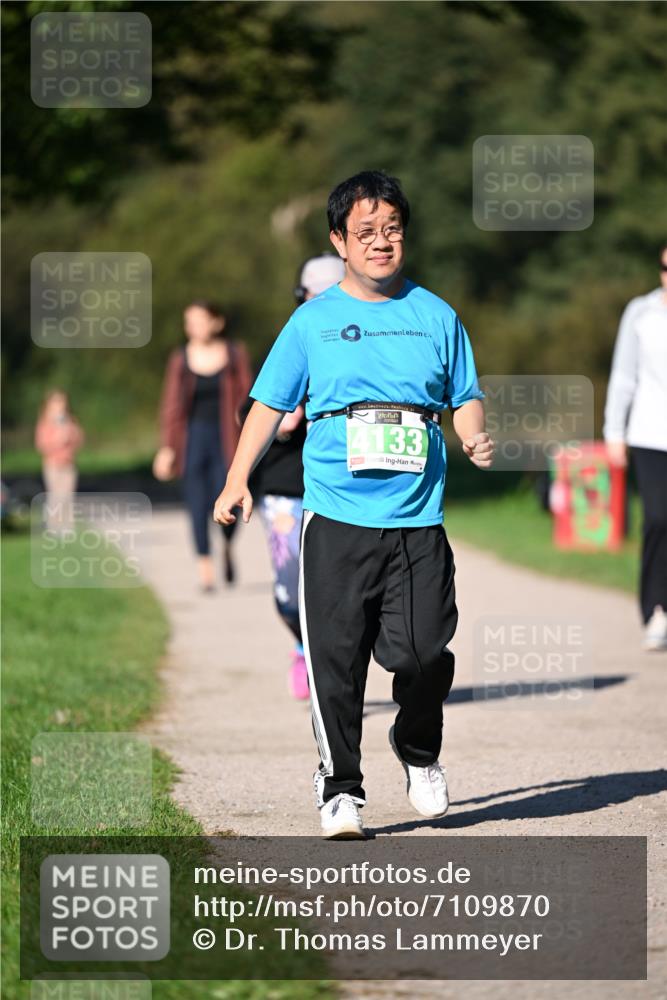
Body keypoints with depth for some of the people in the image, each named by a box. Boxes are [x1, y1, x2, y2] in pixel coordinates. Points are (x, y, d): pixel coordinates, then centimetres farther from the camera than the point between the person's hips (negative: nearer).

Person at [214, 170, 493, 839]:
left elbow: (463, 397, 18)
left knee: (421, 652, -7)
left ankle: (419, 751, 22)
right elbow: (270, 402, 9)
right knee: (336, 657, -5)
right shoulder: (313, 321, 7)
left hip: (418, 520, 1)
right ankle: (339, 789, 5)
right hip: (336, 518, -1)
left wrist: (474, 439, -4)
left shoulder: (435, 317, 11)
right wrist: (237, 480, -1)